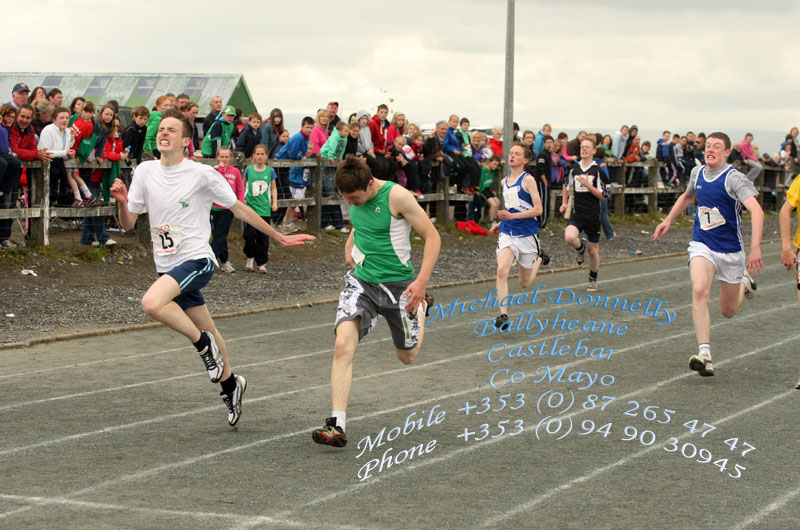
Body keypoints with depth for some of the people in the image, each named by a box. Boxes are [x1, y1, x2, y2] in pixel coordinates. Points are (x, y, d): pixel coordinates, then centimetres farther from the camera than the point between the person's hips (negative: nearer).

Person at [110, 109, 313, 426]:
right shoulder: (145, 172, 3)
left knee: (151, 303, -30)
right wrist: (122, 202, -16)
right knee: (206, 331, 13)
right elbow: (128, 224, 6)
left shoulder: (202, 175, -9)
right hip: (168, 266, 5)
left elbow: (239, 209, 2)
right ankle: (229, 383, 36)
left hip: (196, 260, -5)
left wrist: (279, 238, 6)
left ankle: (204, 343, -9)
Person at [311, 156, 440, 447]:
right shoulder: (355, 196, 0)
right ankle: (337, 425, -20)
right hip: (361, 281, 4)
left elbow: (432, 236, -15)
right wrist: (350, 245, 7)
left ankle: (420, 307, 48)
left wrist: (422, 281, -23)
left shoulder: (397, 196, -19)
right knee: (343, 345, -19)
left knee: (407, 356, 15)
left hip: (398, 284, -4)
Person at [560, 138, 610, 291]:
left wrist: (588, 185, -18)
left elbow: (604, 196, -7)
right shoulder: (574, 168, 6)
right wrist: (564, 203, 18)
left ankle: (593, 280, 29)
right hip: (577, 214, 2)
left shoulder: (598, 171, -5)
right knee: (569, 237, -28)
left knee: (593, 251, 7)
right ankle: (581, 247, 9)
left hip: (593, 215, -2)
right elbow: (567, 184, 26)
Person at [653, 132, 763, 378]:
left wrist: (755, 248, -40)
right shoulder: (697, 173, 3)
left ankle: (744, 283, 46)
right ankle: (705, 356, -32)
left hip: (731, 251, -3)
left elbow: (757, 212, -28)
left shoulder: (734, 178, -16)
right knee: (699, 290, -26)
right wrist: (668, 220, 20)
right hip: (702, 246, 3)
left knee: (728, 311, 10)